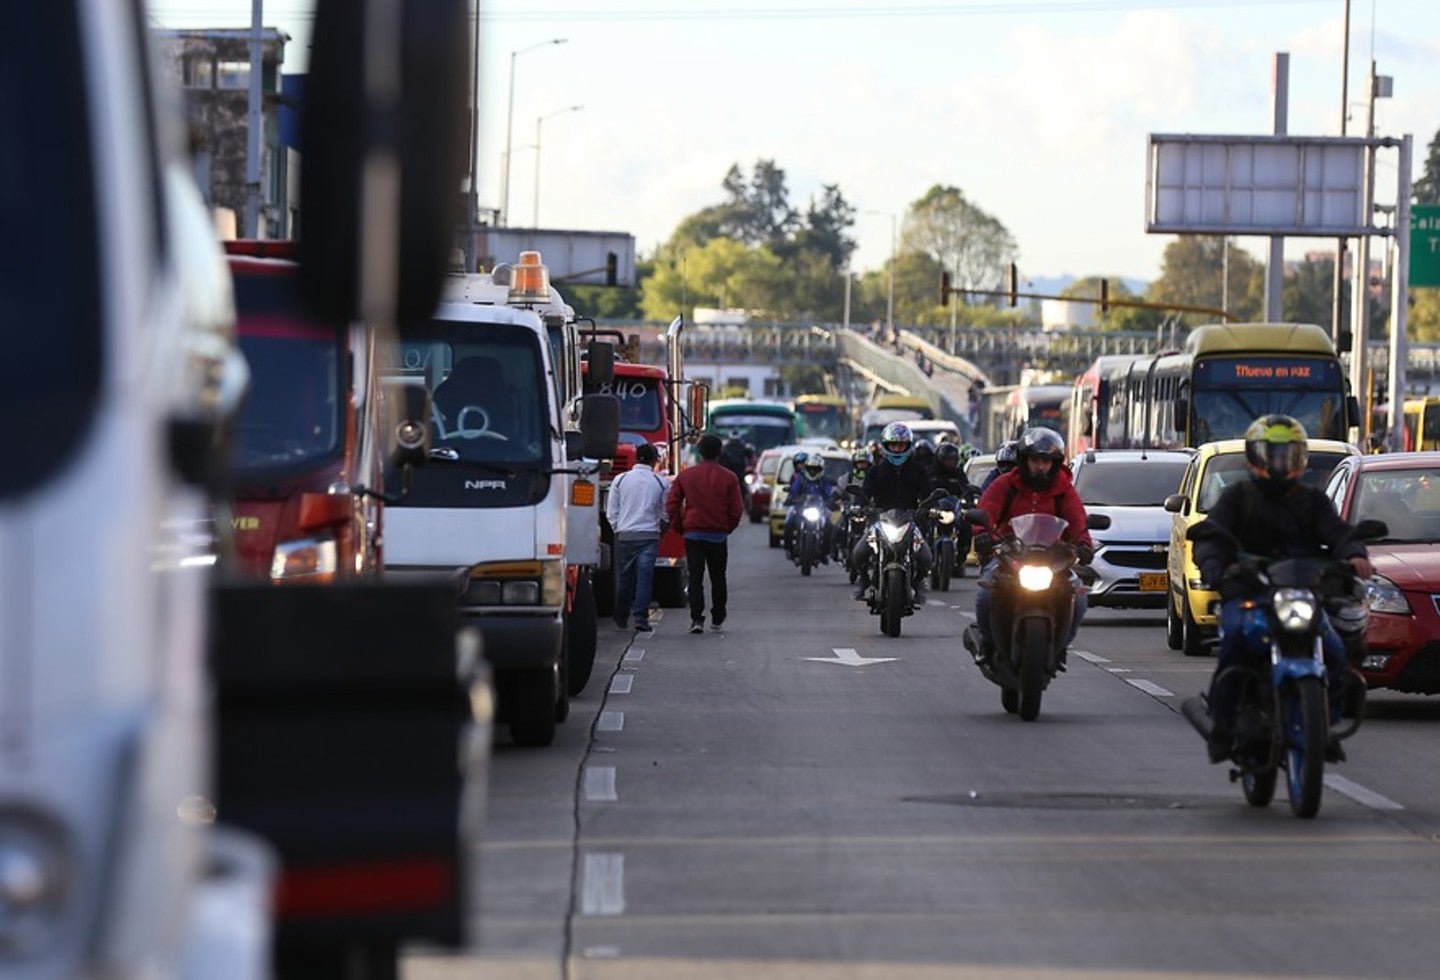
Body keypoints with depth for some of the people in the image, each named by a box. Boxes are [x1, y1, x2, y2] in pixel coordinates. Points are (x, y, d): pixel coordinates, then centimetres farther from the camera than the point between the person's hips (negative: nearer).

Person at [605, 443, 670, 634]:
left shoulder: (620, 480, 3)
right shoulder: (661, 483, 0)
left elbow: (611, 512, 4)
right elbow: (666, 513, 5)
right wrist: (660, 529, 23)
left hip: (625, 535, 1)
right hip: (649, 535, -1)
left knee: (624, 578, 11)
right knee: (644, 577, -4)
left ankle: (621, 618, 21)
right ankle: (641, 619, -12)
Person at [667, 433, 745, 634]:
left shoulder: (685, 476, 0)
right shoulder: (728, 478, -3)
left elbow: (672, 506, -1)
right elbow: (737, 510, -3)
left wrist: (680, 528, 10)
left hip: (692, 534, 0)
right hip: (718, 535, 0)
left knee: (695, 578, -1)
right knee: (718, 578, 13)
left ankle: (696, 618, -13)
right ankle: (717, 620, 19)